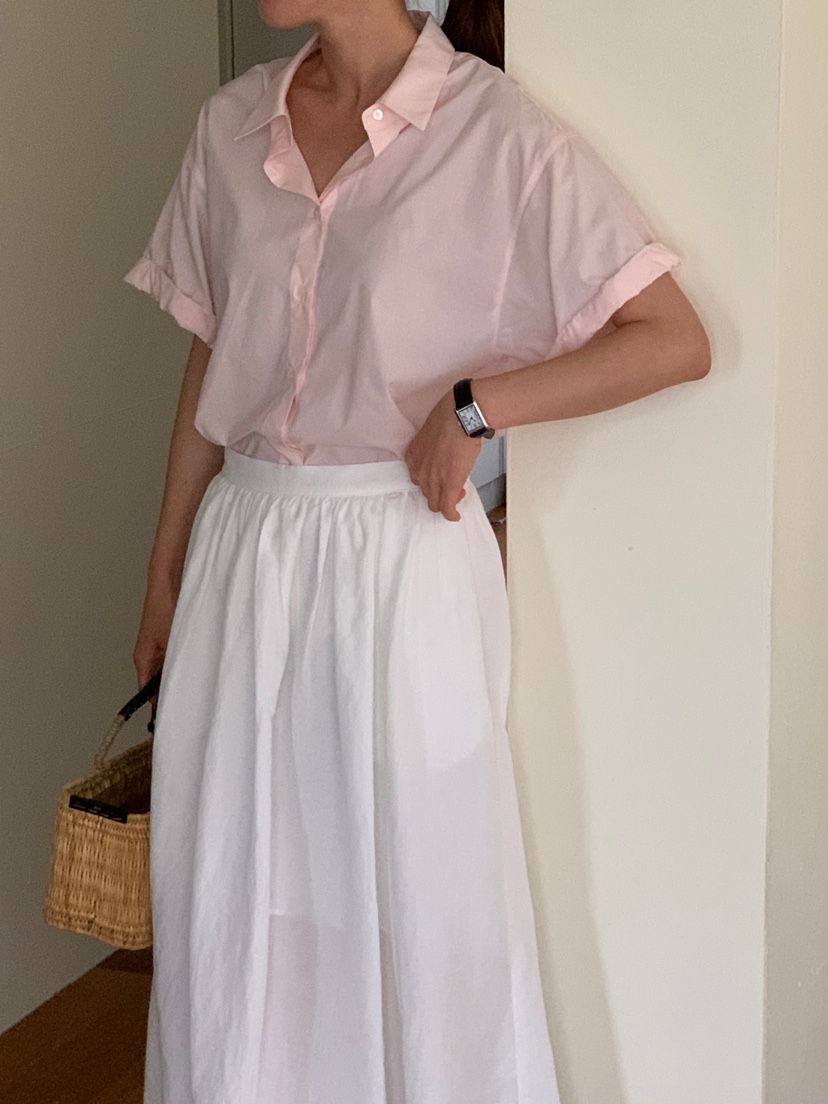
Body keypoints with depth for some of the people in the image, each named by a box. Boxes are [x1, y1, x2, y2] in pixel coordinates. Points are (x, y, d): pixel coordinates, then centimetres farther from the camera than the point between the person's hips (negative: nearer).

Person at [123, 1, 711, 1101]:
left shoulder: (500, 135, -10)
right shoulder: (233, 124, 6)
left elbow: (676, 341, -8)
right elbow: (211, 361, 12)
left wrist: (472, 403, -15)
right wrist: (166, 575, 14)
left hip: (403, 562, -4)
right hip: (244, 552, 5)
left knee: (421, 899, 7)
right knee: (229, 895, 14)